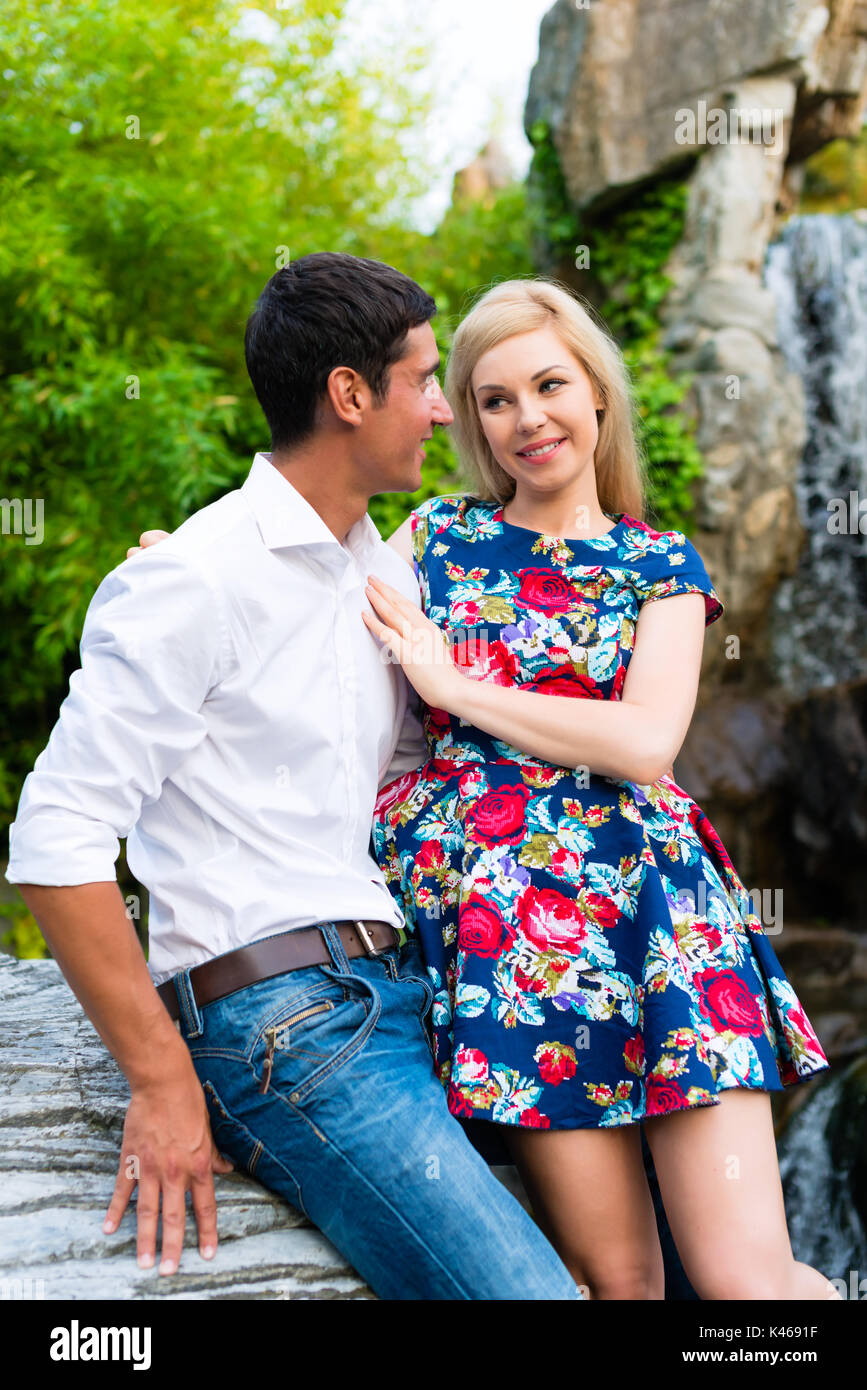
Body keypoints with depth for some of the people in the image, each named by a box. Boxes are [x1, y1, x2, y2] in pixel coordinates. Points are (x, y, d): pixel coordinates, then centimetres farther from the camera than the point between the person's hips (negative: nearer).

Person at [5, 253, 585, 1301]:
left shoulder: (388, 578, 16)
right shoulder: (197, 579, -10)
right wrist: (163, 1085, -14)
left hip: (400, 987, 8)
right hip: (281, 1014, -8)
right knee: (528, 1288, -19)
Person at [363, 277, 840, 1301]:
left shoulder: (662, 566, 12)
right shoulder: (436, 535, 16)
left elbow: (646, 741, -4)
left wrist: (454, 685, -5)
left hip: (645, 887, 0)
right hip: (492, 901, 0)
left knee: (745, 1276, -9)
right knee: (618, 1277, -5)